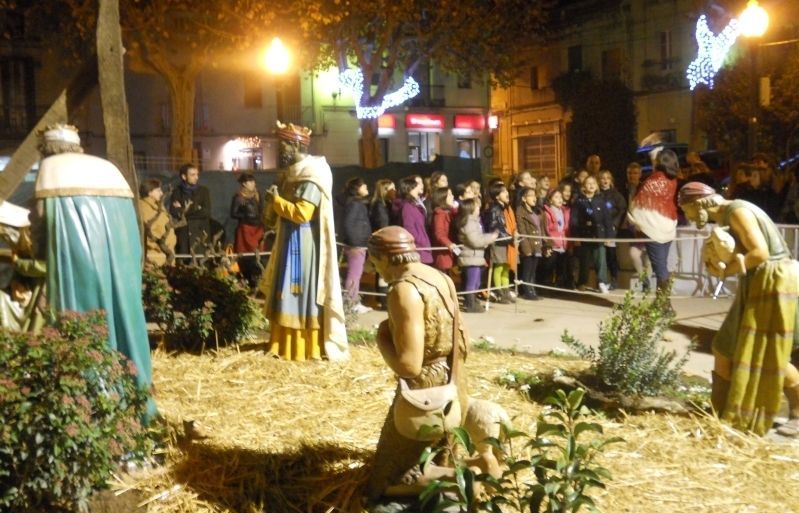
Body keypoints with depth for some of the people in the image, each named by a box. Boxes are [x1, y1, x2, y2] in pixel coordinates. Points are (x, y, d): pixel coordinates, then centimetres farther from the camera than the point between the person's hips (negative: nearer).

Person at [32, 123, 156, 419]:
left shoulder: (50, 166, 13)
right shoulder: (106, 165, 27)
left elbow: (42, 215, 4)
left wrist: (41, 254, 18)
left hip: (76, 241, -5)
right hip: (120, 240, 5)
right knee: (122, 311, 10)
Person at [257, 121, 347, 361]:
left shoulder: (312, 177, -16)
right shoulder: (294, 173, 13)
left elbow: (302, 213, -24)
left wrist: (276, 200, -13)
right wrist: (276, 200, 2)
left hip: (303, 244, -9)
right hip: (290, 242, 9)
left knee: (304, 293, -4)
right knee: (289, 293, 12)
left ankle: (308, 347, 3)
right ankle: (288, 343, 20)